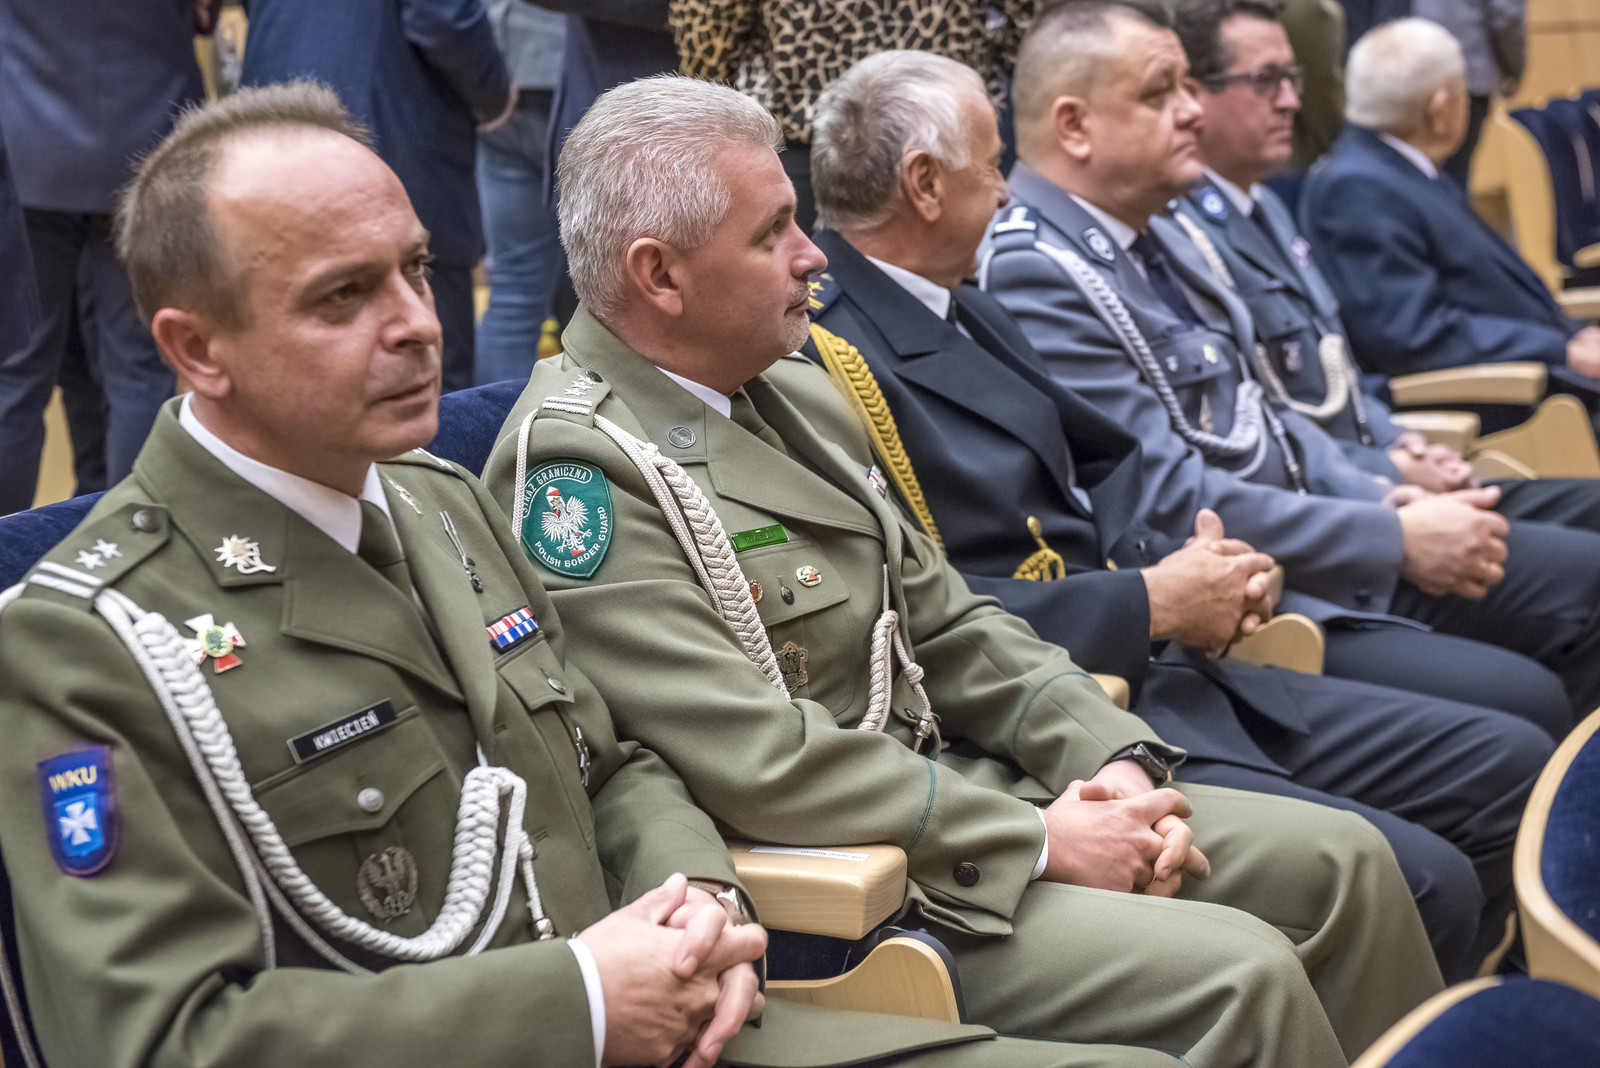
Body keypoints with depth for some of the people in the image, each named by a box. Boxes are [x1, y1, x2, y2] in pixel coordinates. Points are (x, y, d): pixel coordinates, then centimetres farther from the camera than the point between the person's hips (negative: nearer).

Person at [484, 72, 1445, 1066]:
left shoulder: (791, 389, 11)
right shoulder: (576, 463, -17)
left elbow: (945, 621, 14)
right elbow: (759, 761, -23)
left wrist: (1115, 757, -2)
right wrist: (1039, 840, -19)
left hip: (952, 782, 9)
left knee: (1342, 861, 3)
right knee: (1241, 976, -20)